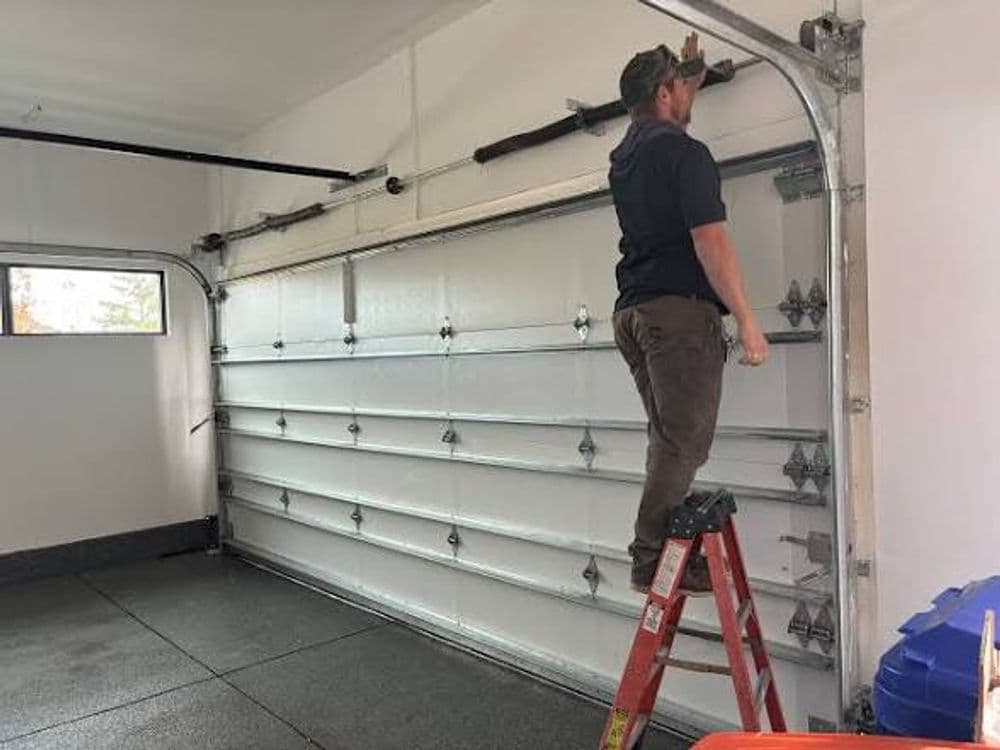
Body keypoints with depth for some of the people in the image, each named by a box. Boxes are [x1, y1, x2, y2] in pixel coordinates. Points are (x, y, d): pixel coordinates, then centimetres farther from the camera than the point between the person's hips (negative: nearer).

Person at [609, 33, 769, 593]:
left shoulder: (627, 153, 18)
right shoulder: (686, 154, -6)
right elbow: (711, 242, -15)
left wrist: (693, 76, 48)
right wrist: (747, 320, -14)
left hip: (634, 311, 9)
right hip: (681, 310, -9)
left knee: (670, 440, 12)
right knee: (685, 441, -6)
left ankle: (675, 549, 16)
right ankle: (654, 560, -4)